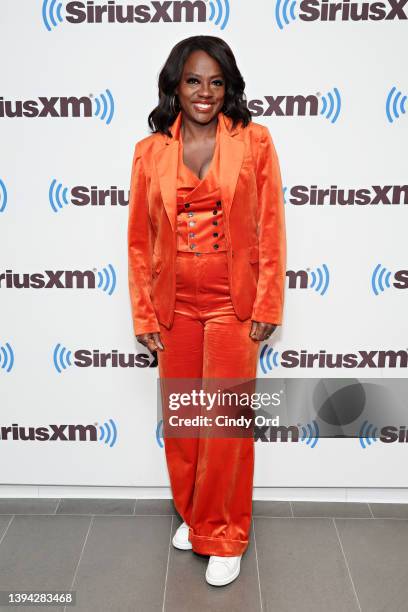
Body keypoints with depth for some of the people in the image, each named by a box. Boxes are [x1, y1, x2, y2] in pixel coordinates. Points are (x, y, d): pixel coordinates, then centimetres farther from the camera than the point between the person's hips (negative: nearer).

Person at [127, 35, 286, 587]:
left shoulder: (254, 141, -2)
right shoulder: (150, 152, 3)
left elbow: (270, 229, -2)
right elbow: (139, 239, 5)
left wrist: (267, 306, -5)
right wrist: (143, 313, 3)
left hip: (233, 305, -2)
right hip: (174, 305, 3)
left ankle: (223, 536, 26)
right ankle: (191, 514, 38)